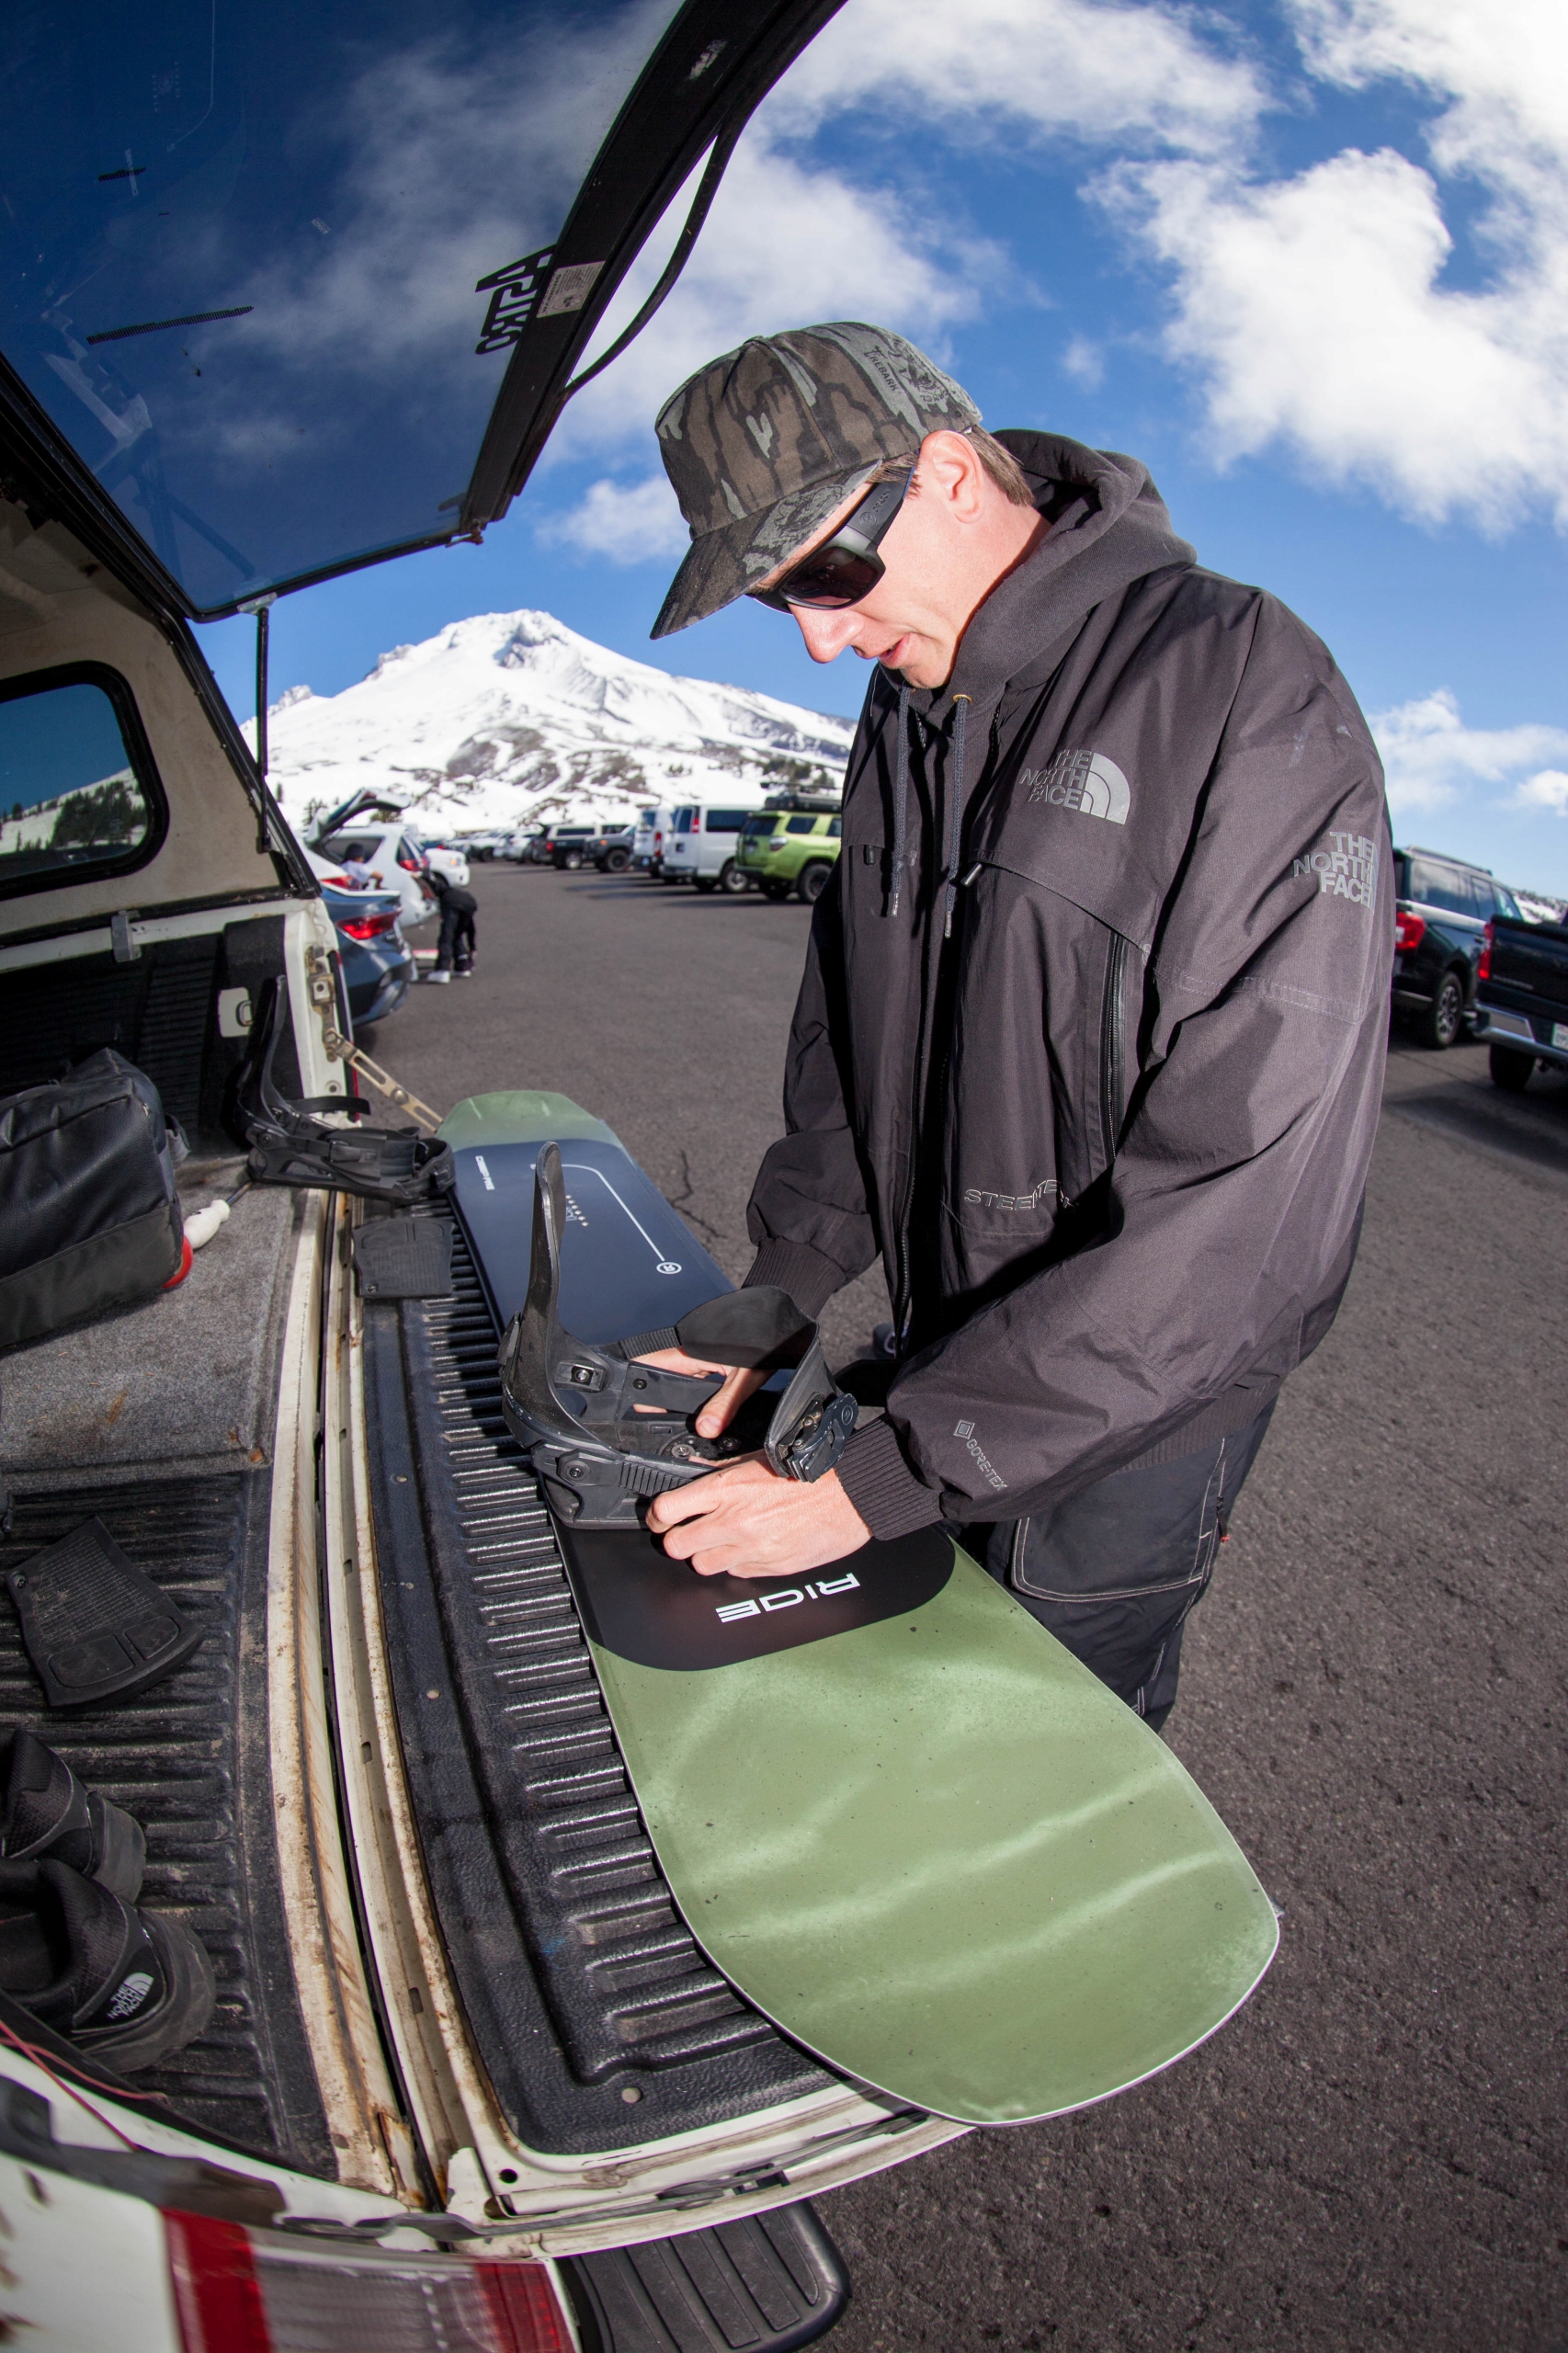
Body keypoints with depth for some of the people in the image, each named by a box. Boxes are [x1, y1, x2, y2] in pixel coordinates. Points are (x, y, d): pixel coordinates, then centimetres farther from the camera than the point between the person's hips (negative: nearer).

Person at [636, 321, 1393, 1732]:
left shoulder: (1250, 698, -23)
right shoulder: (909, 706, 2)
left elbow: (1242, 1206, -29)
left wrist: (883, 1478, -28)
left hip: (1132, 1405, -6)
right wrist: (769, 1303, -2)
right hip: (950, 1353, 6)